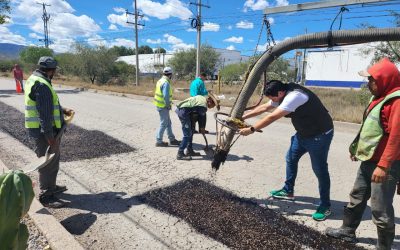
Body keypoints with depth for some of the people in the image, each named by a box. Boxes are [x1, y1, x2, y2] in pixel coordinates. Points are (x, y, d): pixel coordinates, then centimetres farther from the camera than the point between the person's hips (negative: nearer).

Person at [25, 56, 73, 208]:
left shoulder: (35, 80, 12)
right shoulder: (41, 85, -22)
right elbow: (44, 114, -26)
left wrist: (63, 110, 21)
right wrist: (50, 137, -25)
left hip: (44, 129, 11)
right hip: (44, 131, -11)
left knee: (53, 159, 22)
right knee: (48, 162, -1)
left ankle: (51, 186, 37)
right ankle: (46, 196, 10)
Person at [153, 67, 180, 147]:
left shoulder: (160, 81, 12)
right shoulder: (166, 83, -19)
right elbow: (166, 96, -25)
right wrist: (168, 105, -13)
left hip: (160, 105, 10)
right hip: (163, 106, -10)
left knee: (168, 123, 17)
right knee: (163, 124, -1)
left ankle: (172, 139, 26)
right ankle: (159, 141, 7)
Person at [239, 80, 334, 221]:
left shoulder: (295, 96, -31)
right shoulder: (282, 94, -1)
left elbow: (272, 117, -32)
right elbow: (264, 108, 6)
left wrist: (251, 130, -26)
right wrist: (242, 117, 4)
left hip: (320, 134, -10)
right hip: (303, 133, 10)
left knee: (319, 169, -2)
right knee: (291, 159, 16)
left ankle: (325, 206, 13)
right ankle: (288, 191, 32)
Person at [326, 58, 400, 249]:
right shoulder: (379, 97, 12)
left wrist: (383, 166, -26)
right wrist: (357, 148, 21)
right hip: (368, 160, 10)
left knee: (380, 208, 1)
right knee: (357, 197, 20)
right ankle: (348, 231, 36)